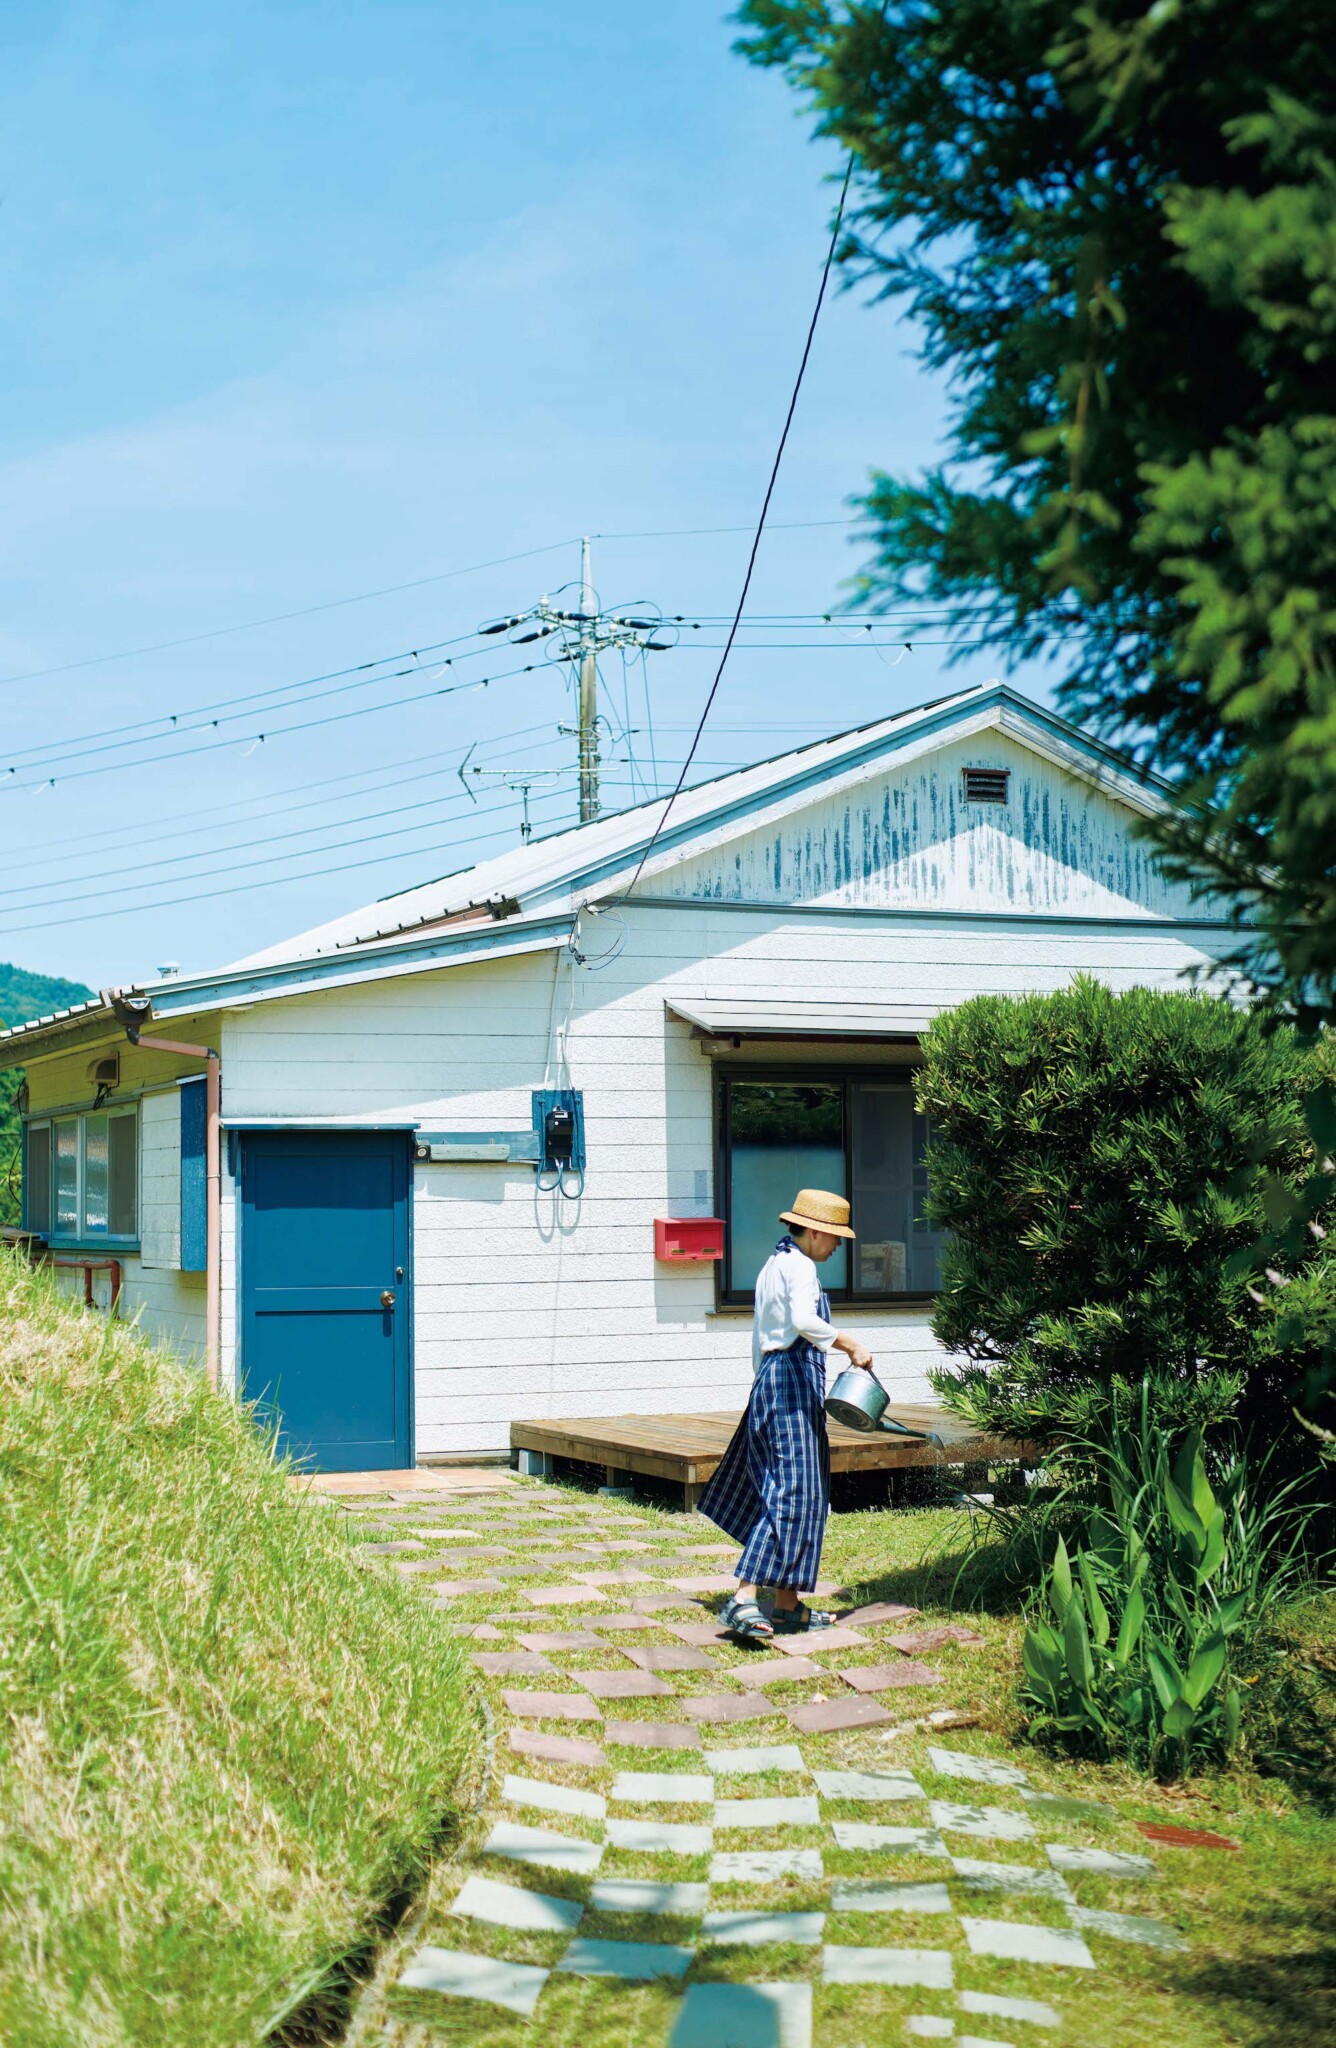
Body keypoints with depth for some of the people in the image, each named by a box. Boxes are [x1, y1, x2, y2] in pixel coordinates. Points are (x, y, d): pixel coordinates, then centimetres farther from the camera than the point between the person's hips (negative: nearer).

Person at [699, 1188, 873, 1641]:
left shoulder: (773, 1264, 21)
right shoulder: (799, 1266, -9)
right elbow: (804, 1320, -29)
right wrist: (850, 1345, -22)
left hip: (769, 1379, 10)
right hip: (795, 1379, -10)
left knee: (782, 1489, 12)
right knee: (792, 1493, -13)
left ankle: (788, 1604, 14)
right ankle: (744, 1599, -19)